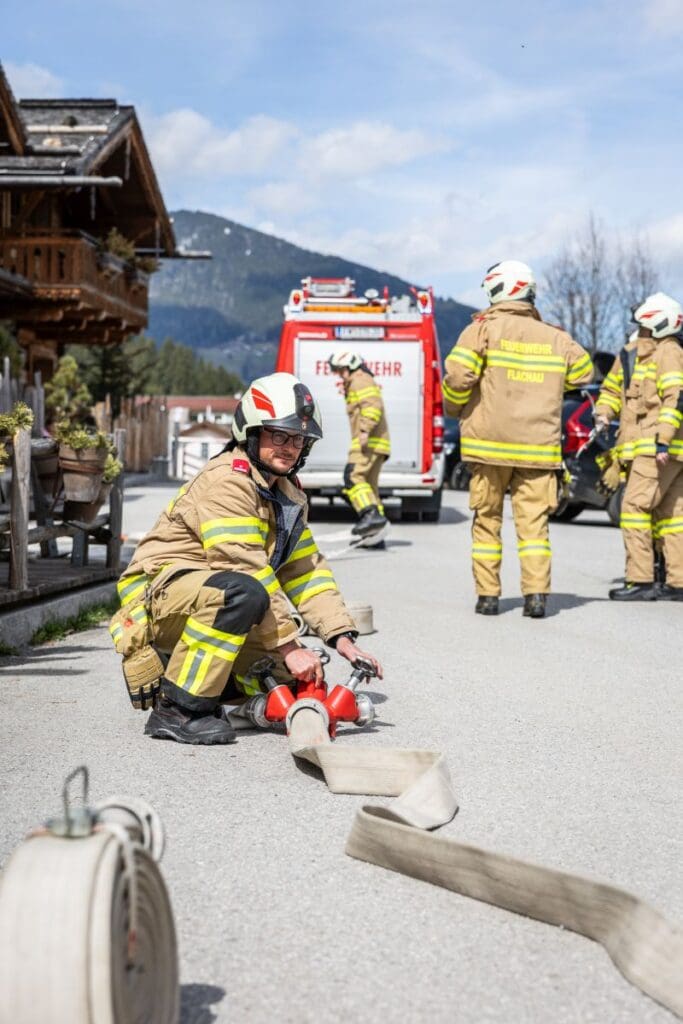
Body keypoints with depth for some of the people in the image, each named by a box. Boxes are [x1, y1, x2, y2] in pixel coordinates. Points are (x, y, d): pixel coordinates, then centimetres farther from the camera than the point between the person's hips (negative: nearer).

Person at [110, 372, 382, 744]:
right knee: (241, 591, -39)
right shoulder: (228, 480, -19)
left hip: (201, 602, 9)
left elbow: (306, 571, 9)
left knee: (295, 680, 0)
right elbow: (247, 571, -25)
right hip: (159, 590, -9)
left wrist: (343, 637, -3)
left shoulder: (288, 494, 12)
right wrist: (289, 647, -25)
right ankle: (178, 710, -27)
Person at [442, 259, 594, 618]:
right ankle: (536, 594, -4)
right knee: (533, 519, 4)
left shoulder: (483, 329, -4)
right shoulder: (555, 338, 8)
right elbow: (584, 370, 20)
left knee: (487, 518, 9)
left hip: (489, 443, -2)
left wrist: (453, 409, 6)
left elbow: (458, 376, -13)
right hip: (539, 445, 2)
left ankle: (488, 595, 10)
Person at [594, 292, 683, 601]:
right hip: (644, 447, 9)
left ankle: (640, 581, -14)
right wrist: (604, 413, 6)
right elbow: (612, 387, 27)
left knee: (635, 507, -14)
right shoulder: (631, 353, 19)